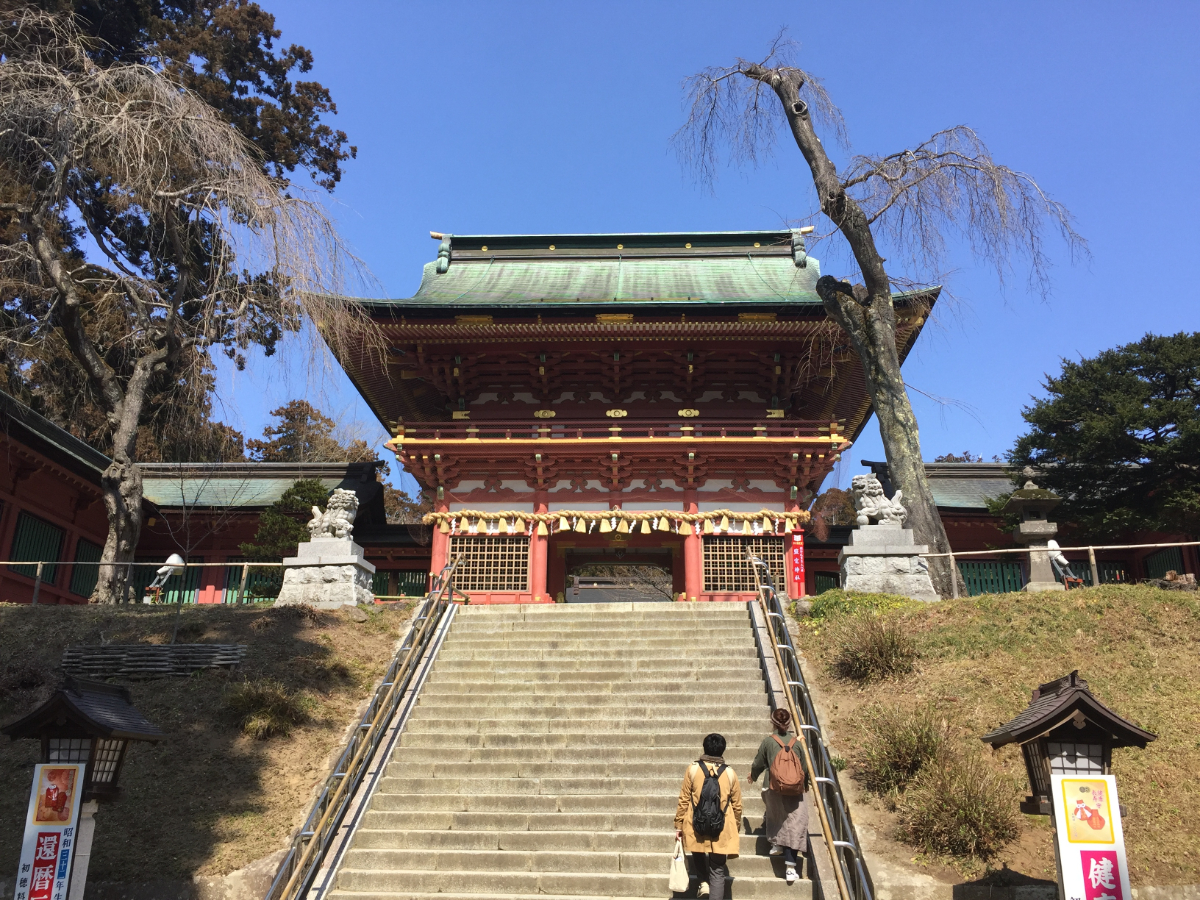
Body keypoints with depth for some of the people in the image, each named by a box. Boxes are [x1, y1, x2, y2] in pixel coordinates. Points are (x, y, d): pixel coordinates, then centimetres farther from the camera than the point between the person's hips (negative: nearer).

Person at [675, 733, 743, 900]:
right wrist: (736, 828, 20)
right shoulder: (730, 773, -1)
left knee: (698, 855, 30)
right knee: (717, 873, 6)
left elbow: (683, 800, -1)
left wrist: (678, 825, 8)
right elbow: (737, 806, 6)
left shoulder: (693, 769, -3)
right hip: (721, 831, 0)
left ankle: (704, 882, 13)